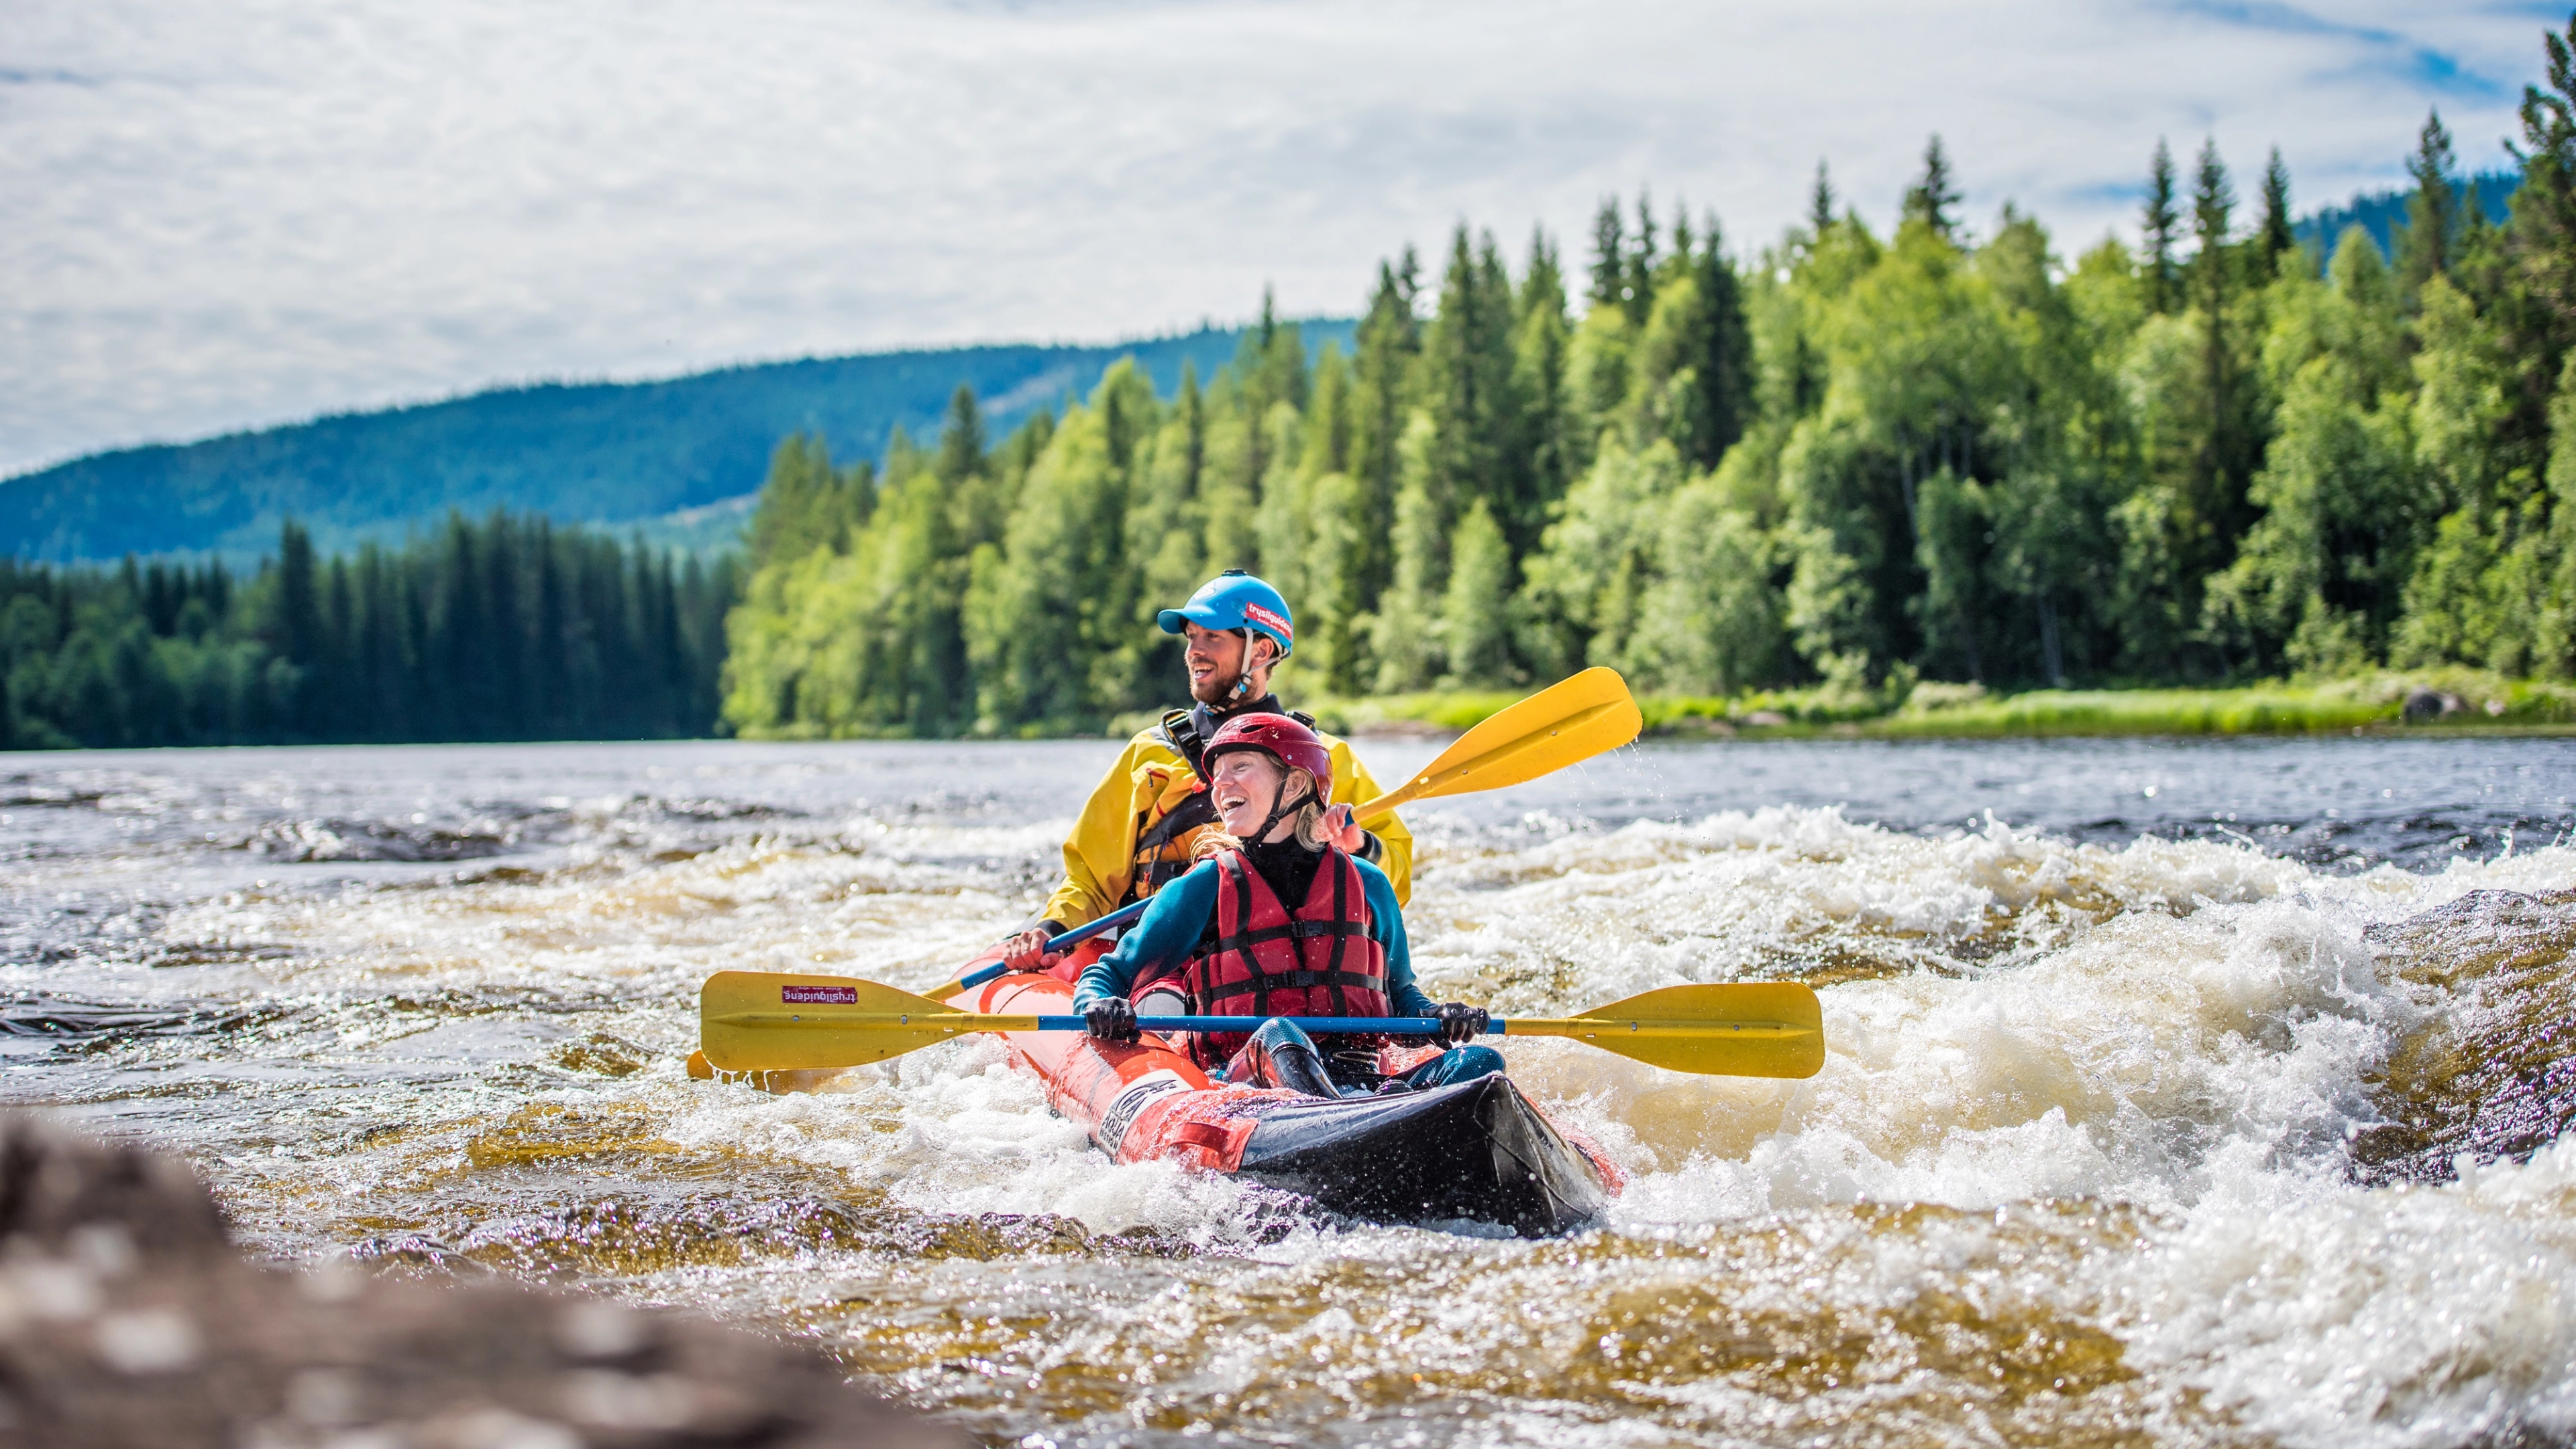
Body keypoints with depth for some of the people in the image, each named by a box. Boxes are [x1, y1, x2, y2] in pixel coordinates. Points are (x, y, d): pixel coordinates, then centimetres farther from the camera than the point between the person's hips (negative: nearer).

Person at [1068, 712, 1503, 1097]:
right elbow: (1105, 976, 13)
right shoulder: (1201, 890, 10)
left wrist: (1438, 1018, 5)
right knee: (1278, 1036, -38)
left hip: (1361, 1081, 3)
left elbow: (1398, 993, 28)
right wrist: (1100, 1007, -11)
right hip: (1244, 1082, -3)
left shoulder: (1367, 886, 17)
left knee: (1480, 1063, -24)